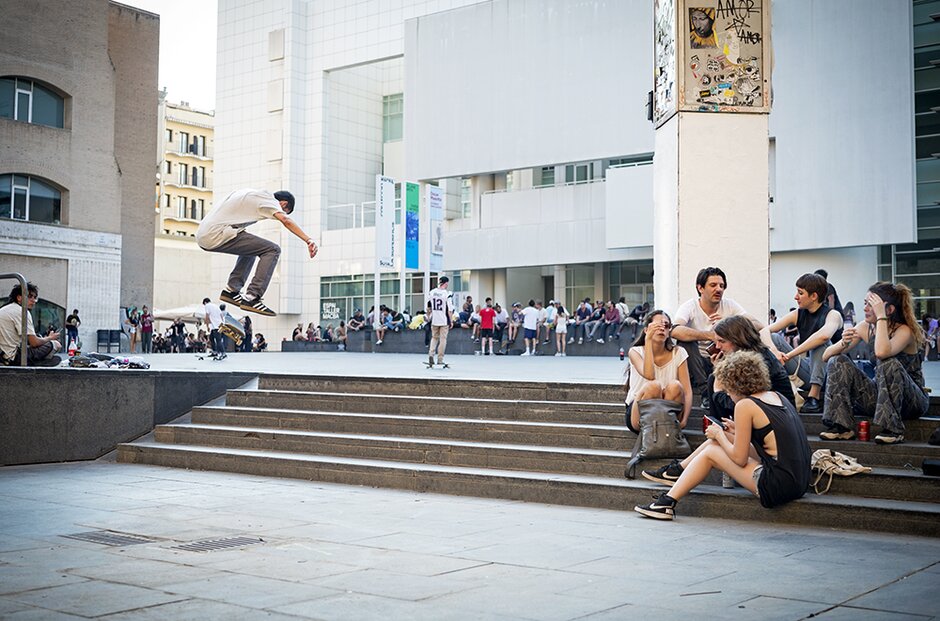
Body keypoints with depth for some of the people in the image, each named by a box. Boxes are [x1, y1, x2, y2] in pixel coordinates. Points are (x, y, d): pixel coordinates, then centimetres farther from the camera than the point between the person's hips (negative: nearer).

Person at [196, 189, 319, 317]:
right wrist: (308, 240, -24)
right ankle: (251, 298, -15)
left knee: (251, 247, 30)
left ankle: (231, 290, 21)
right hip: (217, 235, -10)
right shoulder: (267, 198, -1)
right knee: (272, 250, -8)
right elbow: (286, 220, -17)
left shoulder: (253, 194, 26)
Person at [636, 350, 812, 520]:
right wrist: (739, 431, 21)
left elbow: (739, 459, -9)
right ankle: (678, 470, 36)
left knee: (711, 452, 8)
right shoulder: (776, 396, 11)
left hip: (779, 487, -8)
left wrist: (719, 435, 7)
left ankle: (667, 503, 14)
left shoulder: (745, 405, -12)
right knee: (723, 439, 19)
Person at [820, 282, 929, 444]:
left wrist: (881, 316, -32)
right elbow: (826, 356, -3)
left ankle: (893, 430, -25)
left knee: (888, 363, -34)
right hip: (880, 394, 6)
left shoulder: (904, 331, -17)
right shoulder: (866, 328, -1)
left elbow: (882, 352, -42)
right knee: (838, 361, -9)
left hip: (913, 401, -6)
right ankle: (842, 426, -13)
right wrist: (844, 343, -24)